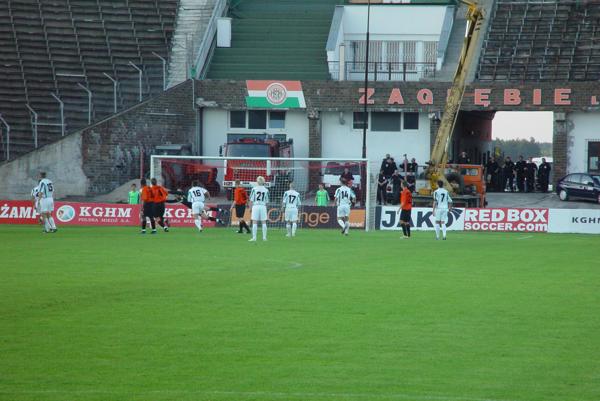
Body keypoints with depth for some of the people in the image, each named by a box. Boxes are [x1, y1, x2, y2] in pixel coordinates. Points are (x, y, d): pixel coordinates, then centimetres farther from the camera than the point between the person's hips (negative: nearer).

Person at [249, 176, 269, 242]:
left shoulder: (254, 189, -4)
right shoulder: (266, 190, 2)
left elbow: (251, 200, -3)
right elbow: (267, 201, 6)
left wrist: (250, 207, 7)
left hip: (255, 206, -2)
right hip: (263, 206, 2)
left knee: (254, 222, -1)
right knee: (264, 222, 9)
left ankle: (254, 237, -5)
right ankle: (264, 237, 11)